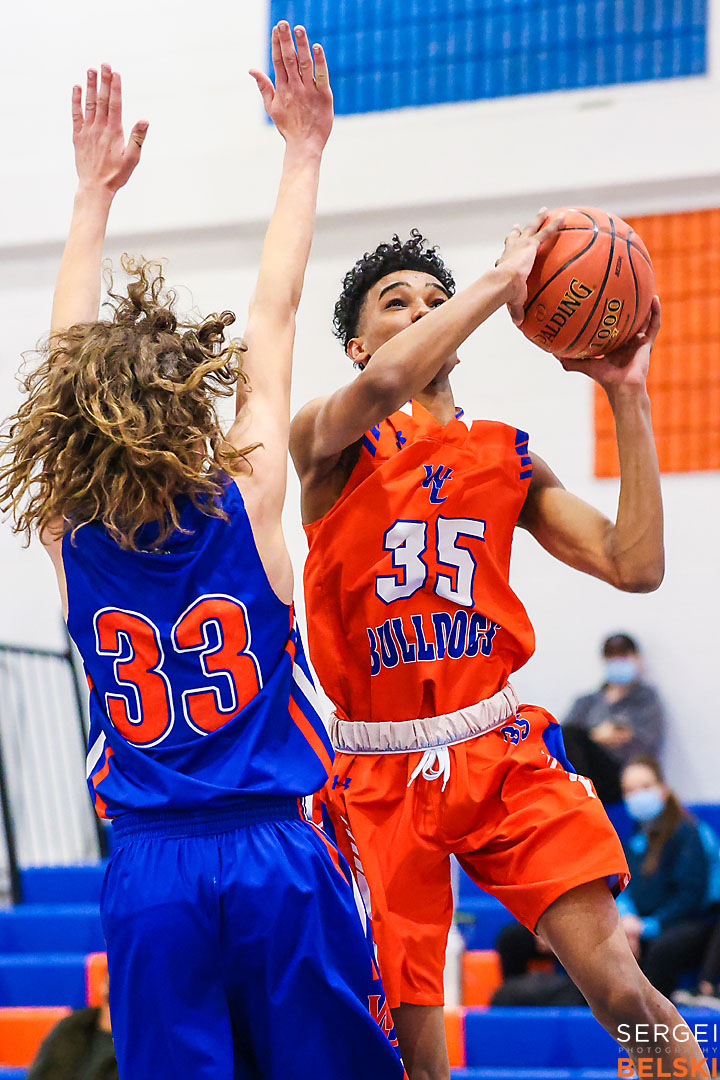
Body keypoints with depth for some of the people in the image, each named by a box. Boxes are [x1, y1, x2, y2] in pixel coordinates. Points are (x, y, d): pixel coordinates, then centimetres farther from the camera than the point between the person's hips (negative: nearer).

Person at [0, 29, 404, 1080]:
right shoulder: (246, 508, -7)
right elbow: (274, 317, 3)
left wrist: (94, 192, 23)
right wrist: (304, 153, 12)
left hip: (150, 873, 2)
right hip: (279, 852, -2)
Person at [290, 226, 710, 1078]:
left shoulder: (507, 458, 11)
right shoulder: (326, 440, -3)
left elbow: (635, 566, 0)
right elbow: (384, 386, -28)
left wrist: (626, 397, -2)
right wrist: (501, 281, -18)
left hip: (502, 749, 3)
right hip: (378, 774, -2)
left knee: (618, 985, -14)